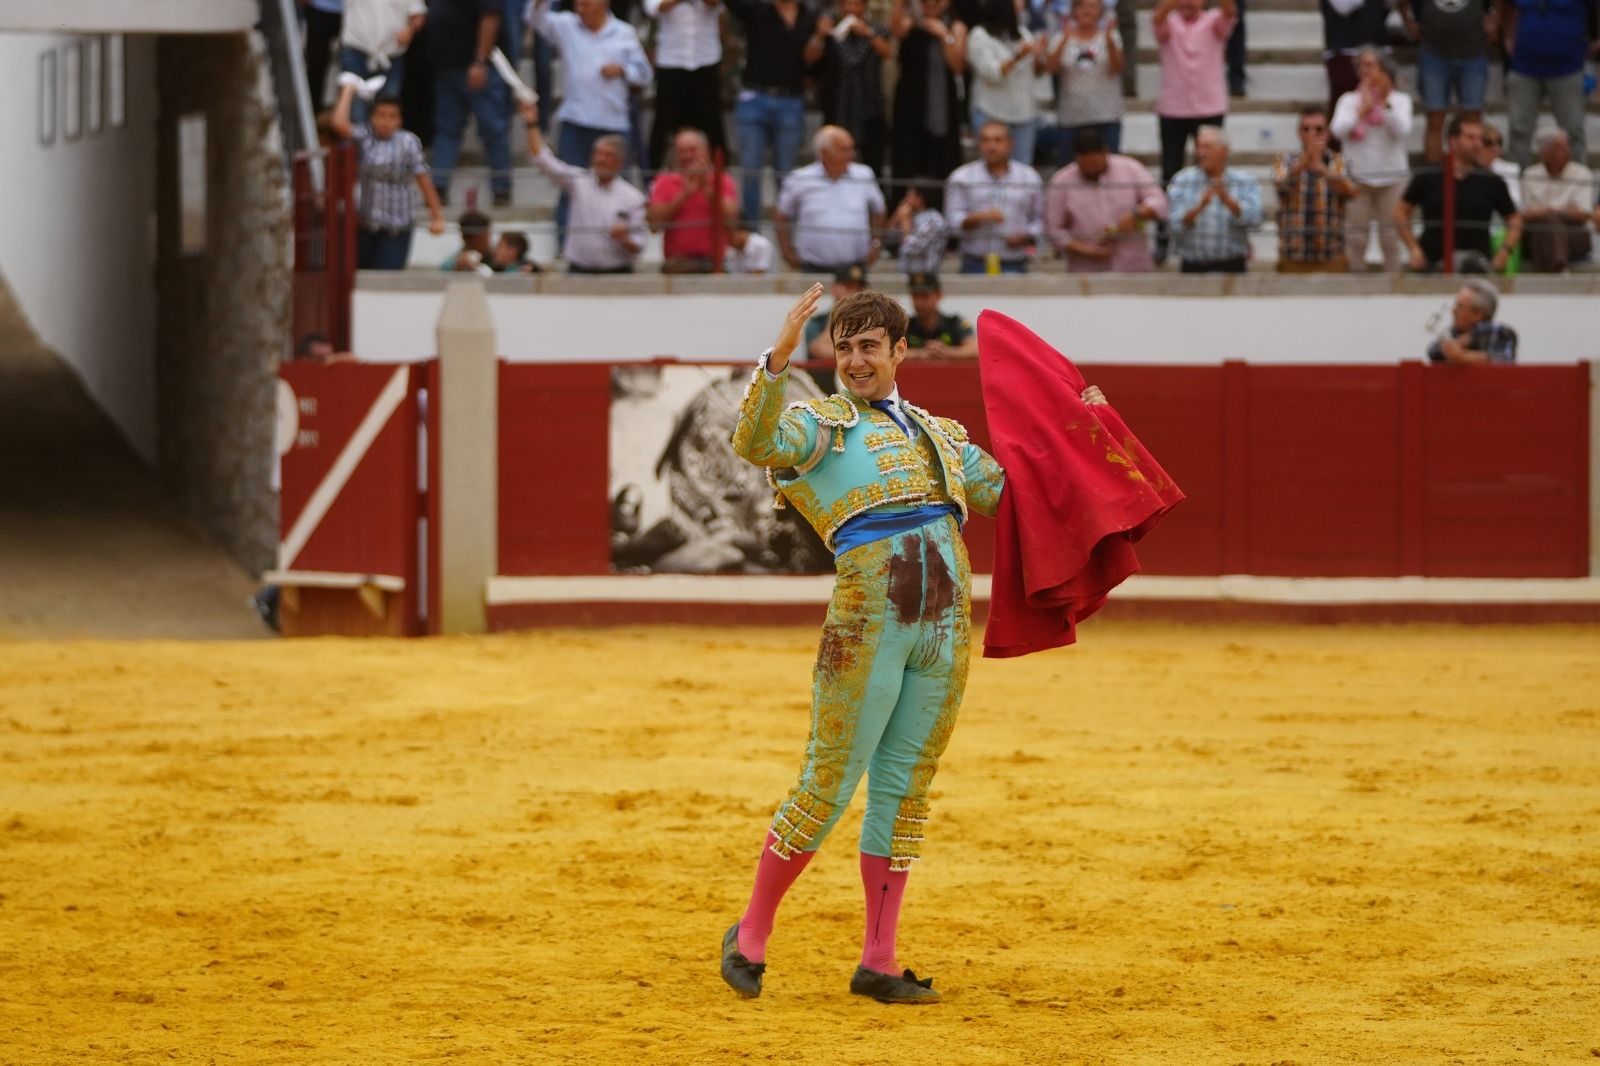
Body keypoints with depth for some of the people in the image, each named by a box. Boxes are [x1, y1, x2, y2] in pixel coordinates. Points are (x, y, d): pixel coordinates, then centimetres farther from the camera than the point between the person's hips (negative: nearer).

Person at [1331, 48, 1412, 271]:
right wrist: (1362, 109, -16)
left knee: (1391, 239, 2)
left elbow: (1402, 131, -12)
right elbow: (1338, 130, -9)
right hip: (1358, 176, 0)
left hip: (1392, 175, 0)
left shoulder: (1399, 100, 3)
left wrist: (1386, 103, -20)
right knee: (1356, 239, 1)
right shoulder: (1349, 100, 4)